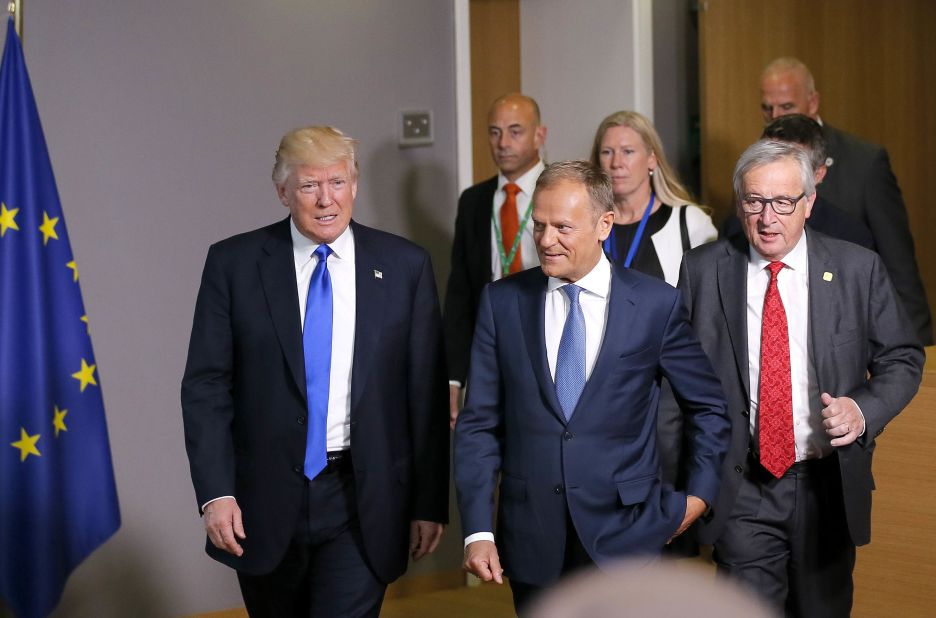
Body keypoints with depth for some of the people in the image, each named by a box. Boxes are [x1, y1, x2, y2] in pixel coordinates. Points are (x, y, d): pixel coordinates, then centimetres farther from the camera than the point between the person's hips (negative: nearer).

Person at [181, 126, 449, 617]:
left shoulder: (404, 266, -1)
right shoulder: (234, 263, -2)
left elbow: (426, 393, 1)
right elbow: (206, 385, -2)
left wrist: (430, 501, 1)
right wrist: (215, 491, -11)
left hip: (362, 501, -1)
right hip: (265, 501, 1)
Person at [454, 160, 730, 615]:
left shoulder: (657, 305, -3)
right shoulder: (502, 302, 1)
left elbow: (708, 407, 10)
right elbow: (479, 423, 1)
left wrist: (699, 492, 6)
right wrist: (478, 530, -5)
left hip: (626, 534, -1)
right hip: (531, 539, 2)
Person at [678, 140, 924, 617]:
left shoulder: (858, 268, -2)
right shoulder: (703, 269, -2)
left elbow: (902, 358, 5)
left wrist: (865, 409, -15)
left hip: (829, 485, 2)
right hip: (741, 487, -1)